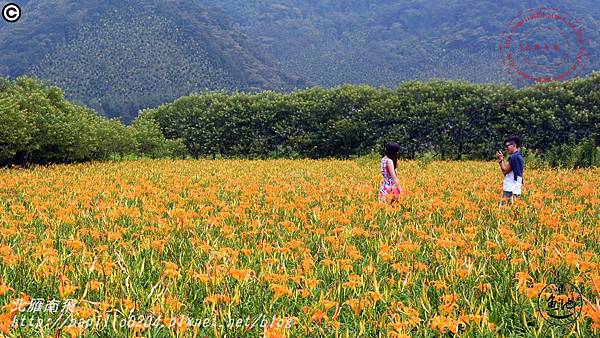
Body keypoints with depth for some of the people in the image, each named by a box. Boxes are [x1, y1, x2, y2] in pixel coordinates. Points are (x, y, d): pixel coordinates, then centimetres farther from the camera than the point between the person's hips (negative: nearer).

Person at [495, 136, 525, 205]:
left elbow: (505, 171, -11)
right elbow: (507, 171, 18)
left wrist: (501, 159, 0)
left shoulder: (515, 156, -14)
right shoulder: (519, 156, 18)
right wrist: (501, 160, 14)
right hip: (512, 189, 10)